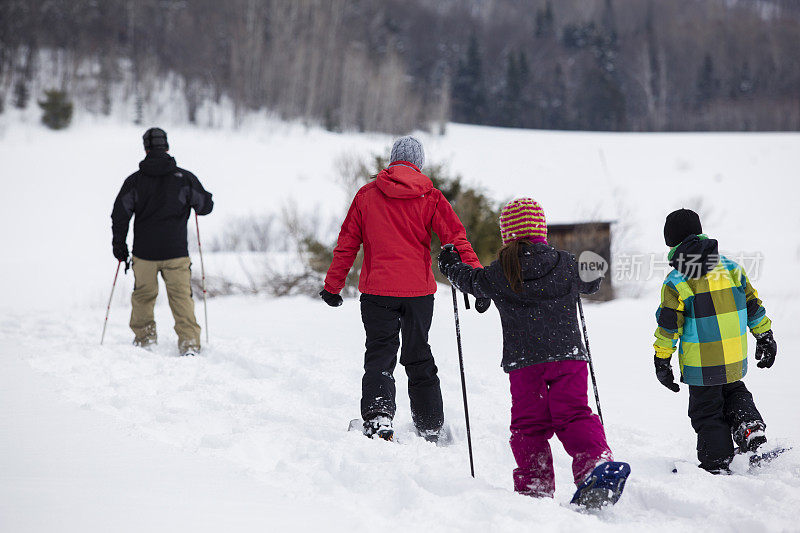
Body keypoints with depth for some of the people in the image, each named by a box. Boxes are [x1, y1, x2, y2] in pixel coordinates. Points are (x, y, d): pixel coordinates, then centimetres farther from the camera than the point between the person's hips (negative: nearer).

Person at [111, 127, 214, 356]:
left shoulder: (134, 180, -1)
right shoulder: (184, 178, -3)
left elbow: (120, 214, 0)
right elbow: (206, 206, 5)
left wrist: (119, 246, 11)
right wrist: (192, 194, 26)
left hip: (144, 252, 1)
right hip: (176, 251, -1)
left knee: (143, 295, 19)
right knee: (181, 297, 3)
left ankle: (144, 338, 25)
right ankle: (189, 342, -6)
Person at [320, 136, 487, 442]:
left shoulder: (367, 195, 3)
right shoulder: (430, 197, 1)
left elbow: (347, 244, 6)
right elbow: (456, 239, -5)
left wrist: (332, 286, 12)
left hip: (377, 290, -1)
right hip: (419, 290, 1)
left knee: (379, 354, 2)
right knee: (419, 359, 14)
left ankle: (378, 417, -21)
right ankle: (431, 427, 18)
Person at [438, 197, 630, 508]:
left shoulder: (500, 273, 1)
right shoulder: (567, 265, 5)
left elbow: (472, 282, 21)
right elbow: (592, 282, 25)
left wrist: (450, 266, 41)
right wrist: (584, 266, 48)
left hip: (524, 364, -1)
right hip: (569, 356, 1)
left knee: (529, 426, 6)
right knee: (574, 416, -2)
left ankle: (535, 490, 2)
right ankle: (596, 463, -27)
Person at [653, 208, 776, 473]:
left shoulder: (676, 282, -11)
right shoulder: (731, 268, 2)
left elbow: (668, 325, -11)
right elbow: (753, 305, 8)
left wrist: (662, 360, -3)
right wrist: (765, 337, 20)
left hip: (701, 364, -4)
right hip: (735, 361, 4)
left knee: (707, 414, 9)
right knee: (733, 392, 30)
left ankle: (717, 467, 9)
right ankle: (750, 426, 5)